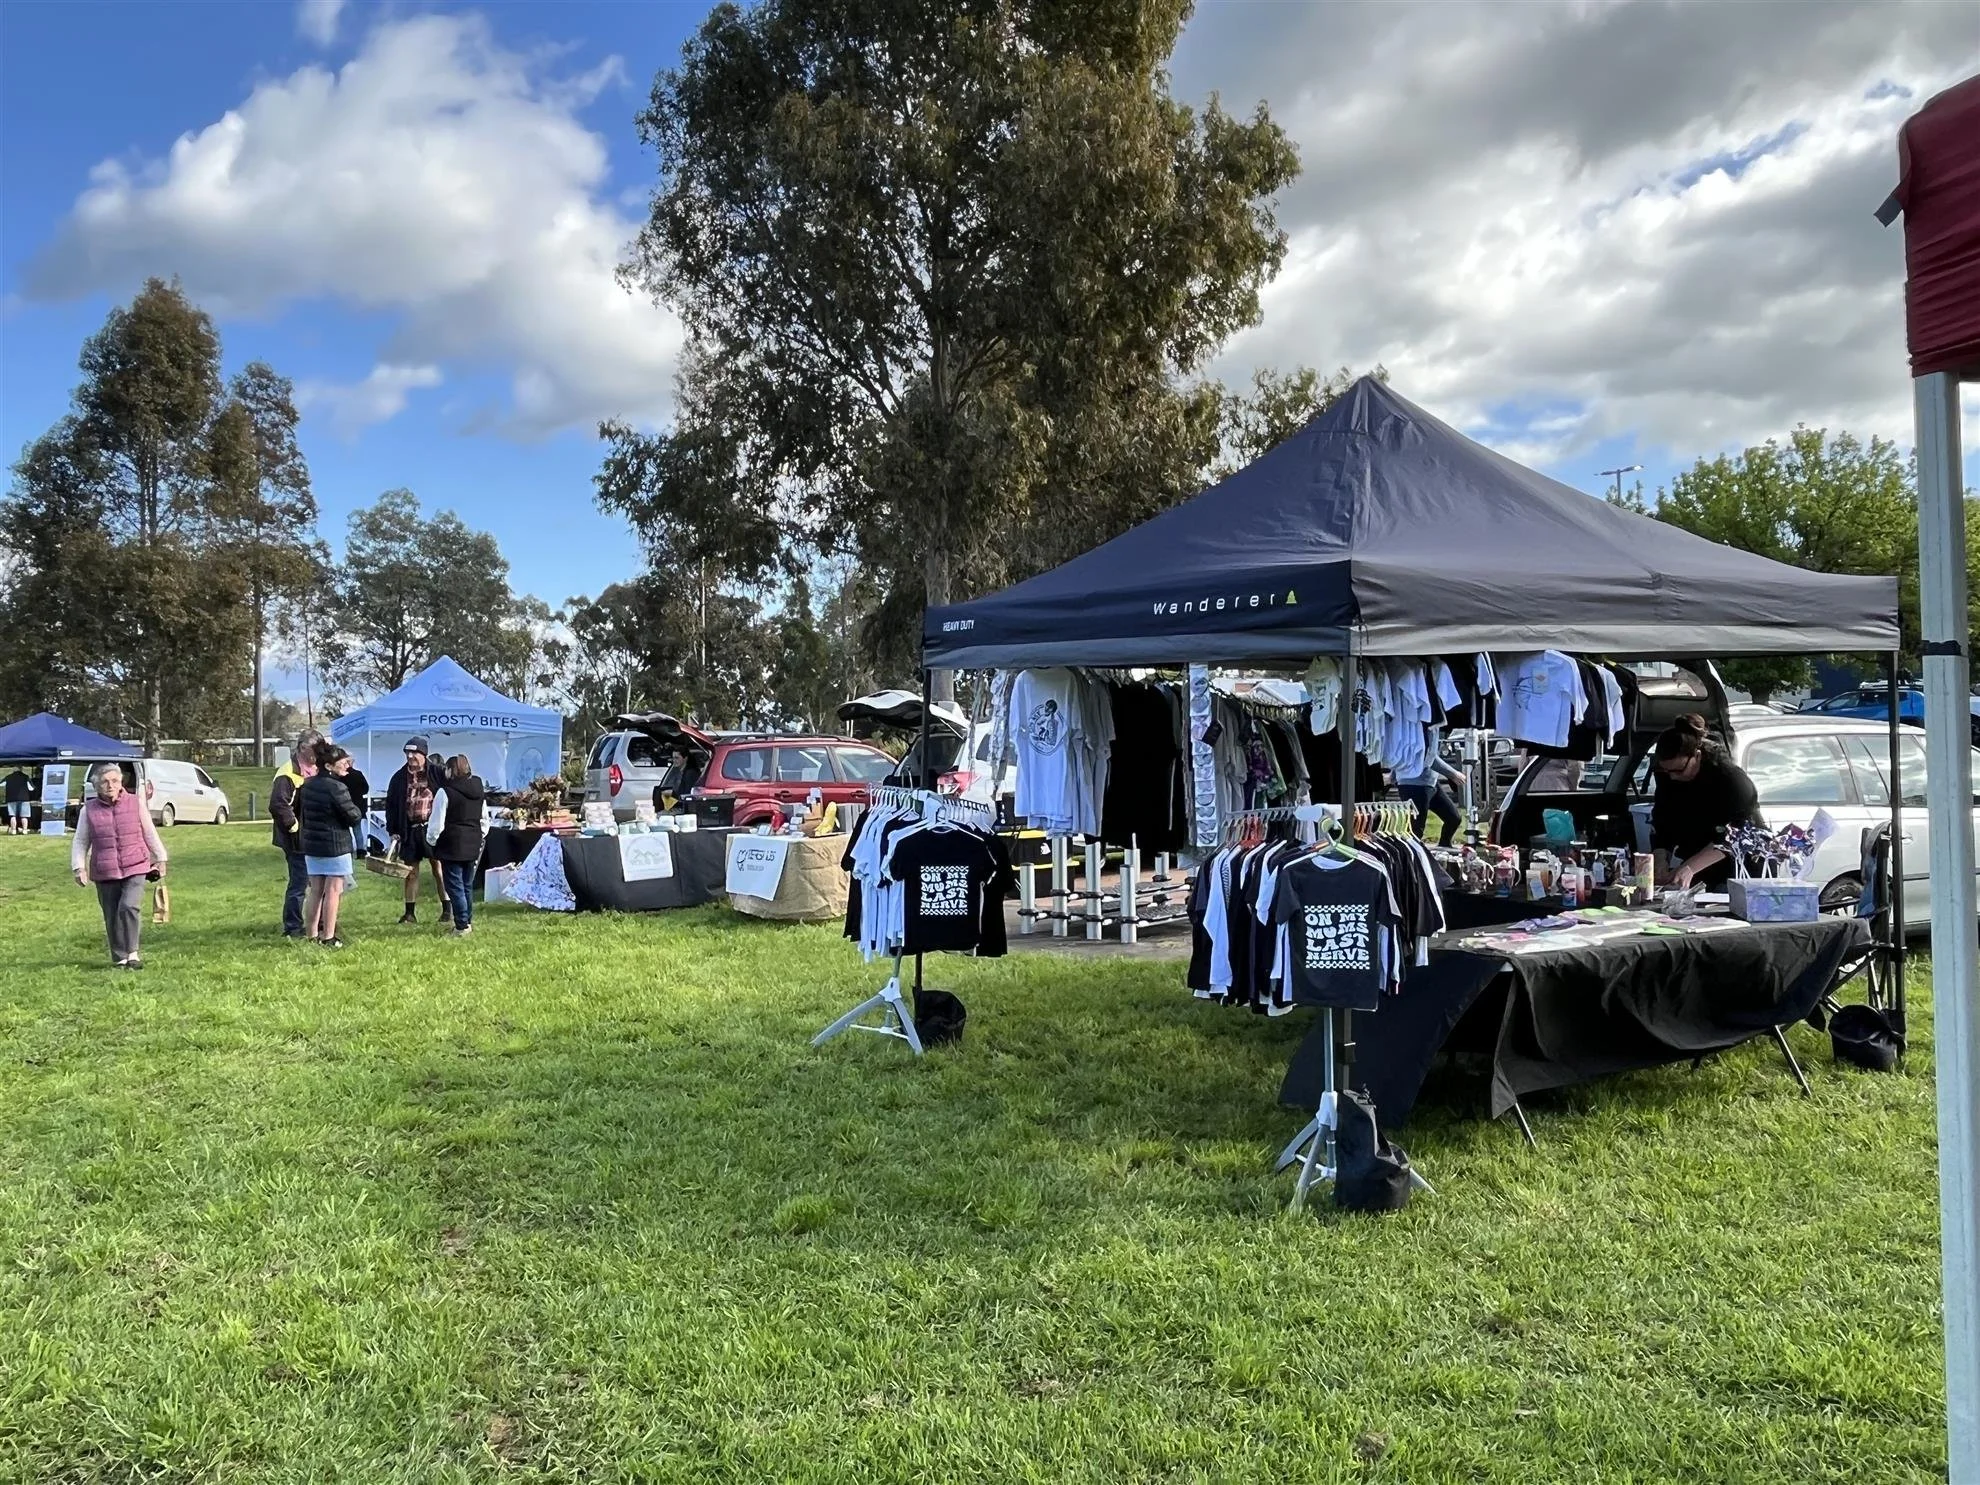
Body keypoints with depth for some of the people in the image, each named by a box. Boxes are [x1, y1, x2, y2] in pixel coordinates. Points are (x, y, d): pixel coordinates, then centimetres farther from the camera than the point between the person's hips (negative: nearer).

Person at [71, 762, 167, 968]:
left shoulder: (136, 803, 2)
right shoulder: (89, 809, 3)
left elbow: (150, 834, 11)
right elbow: (80, 842, 7)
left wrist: (160, 859, 14)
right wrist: (79, 868, -3)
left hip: (135, 869, -1)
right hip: (105, 874, 2)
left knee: (129, 907, -20)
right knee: (111, 917, 4)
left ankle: (132, 953, -10)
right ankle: (119, 958, 15)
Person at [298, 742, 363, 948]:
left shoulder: (307, 785, 6)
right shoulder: (337, 788, -19)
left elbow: (299, 810, 15)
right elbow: (354, 816, -15)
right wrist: (354, 810, 5)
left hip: (311, 844, 8)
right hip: (335, 845, -8)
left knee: (315, 891, 14)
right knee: (333, 891, 0)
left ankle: (311, 934, 19)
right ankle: (328, 937, 2)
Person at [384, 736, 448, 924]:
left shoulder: (437, 773, -5)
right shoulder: (399, 778, 7)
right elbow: (391, 806, 10)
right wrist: (392, 831, 5)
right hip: (409, 831, 4)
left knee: (439, 870, 1)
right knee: (411, 872, 8)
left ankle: (446, 910, 8)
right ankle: (410, 912, 16)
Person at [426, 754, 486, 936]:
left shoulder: (445, 792, -14)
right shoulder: (479, 790, 7)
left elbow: (437, 823, -12)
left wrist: (431, 840, 4)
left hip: (452, 845, -6)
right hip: (472, 845, 7)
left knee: (455, 886, -1)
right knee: (467, 885, 16)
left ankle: (462, 925, -1)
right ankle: (468, 921, 22)